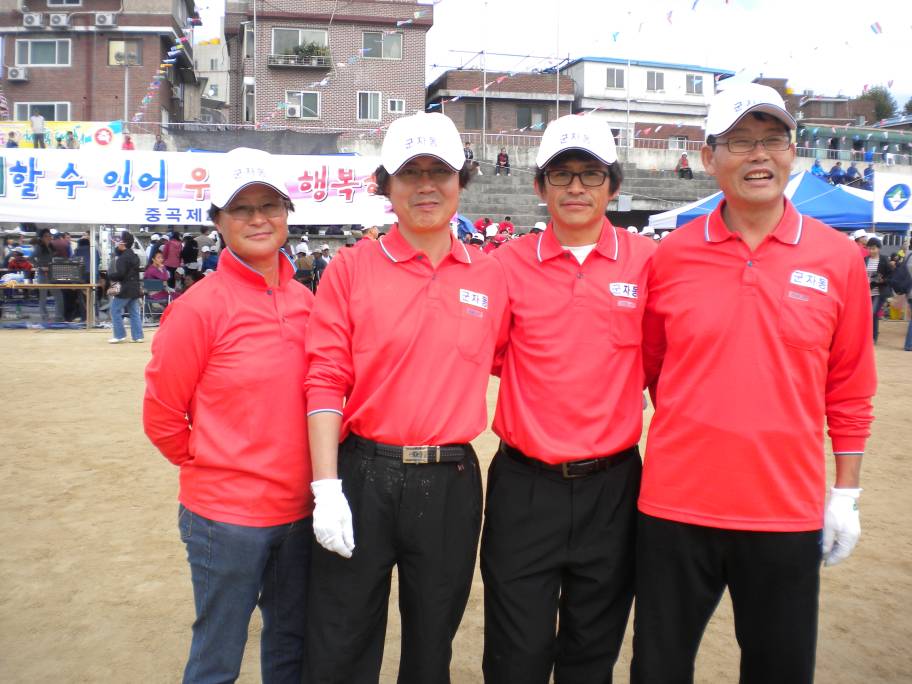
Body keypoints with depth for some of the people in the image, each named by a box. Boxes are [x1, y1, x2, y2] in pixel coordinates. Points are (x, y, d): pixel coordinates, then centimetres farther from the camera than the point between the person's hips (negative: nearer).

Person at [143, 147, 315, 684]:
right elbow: (162, 414, -7)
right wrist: (210, 468, 2)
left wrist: (310, 475, 9)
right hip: (227, 515, -5)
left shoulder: (304, 300, 2)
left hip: (299, 511, 5)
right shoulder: (200, 306, -13)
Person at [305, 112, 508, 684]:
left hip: (451, 482, 2)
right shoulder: (352, 268, -2)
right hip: (362, 476, -2)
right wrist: (326, 487, -11)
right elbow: (327, 381, -6)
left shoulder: (490, 276, 4)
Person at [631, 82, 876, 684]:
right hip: (677, 506, 0)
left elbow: (849, 391, 4)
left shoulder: (837, 257, -1)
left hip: (788, 511, 1)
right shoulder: (671, 256, -2)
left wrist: (847, 493, 6)